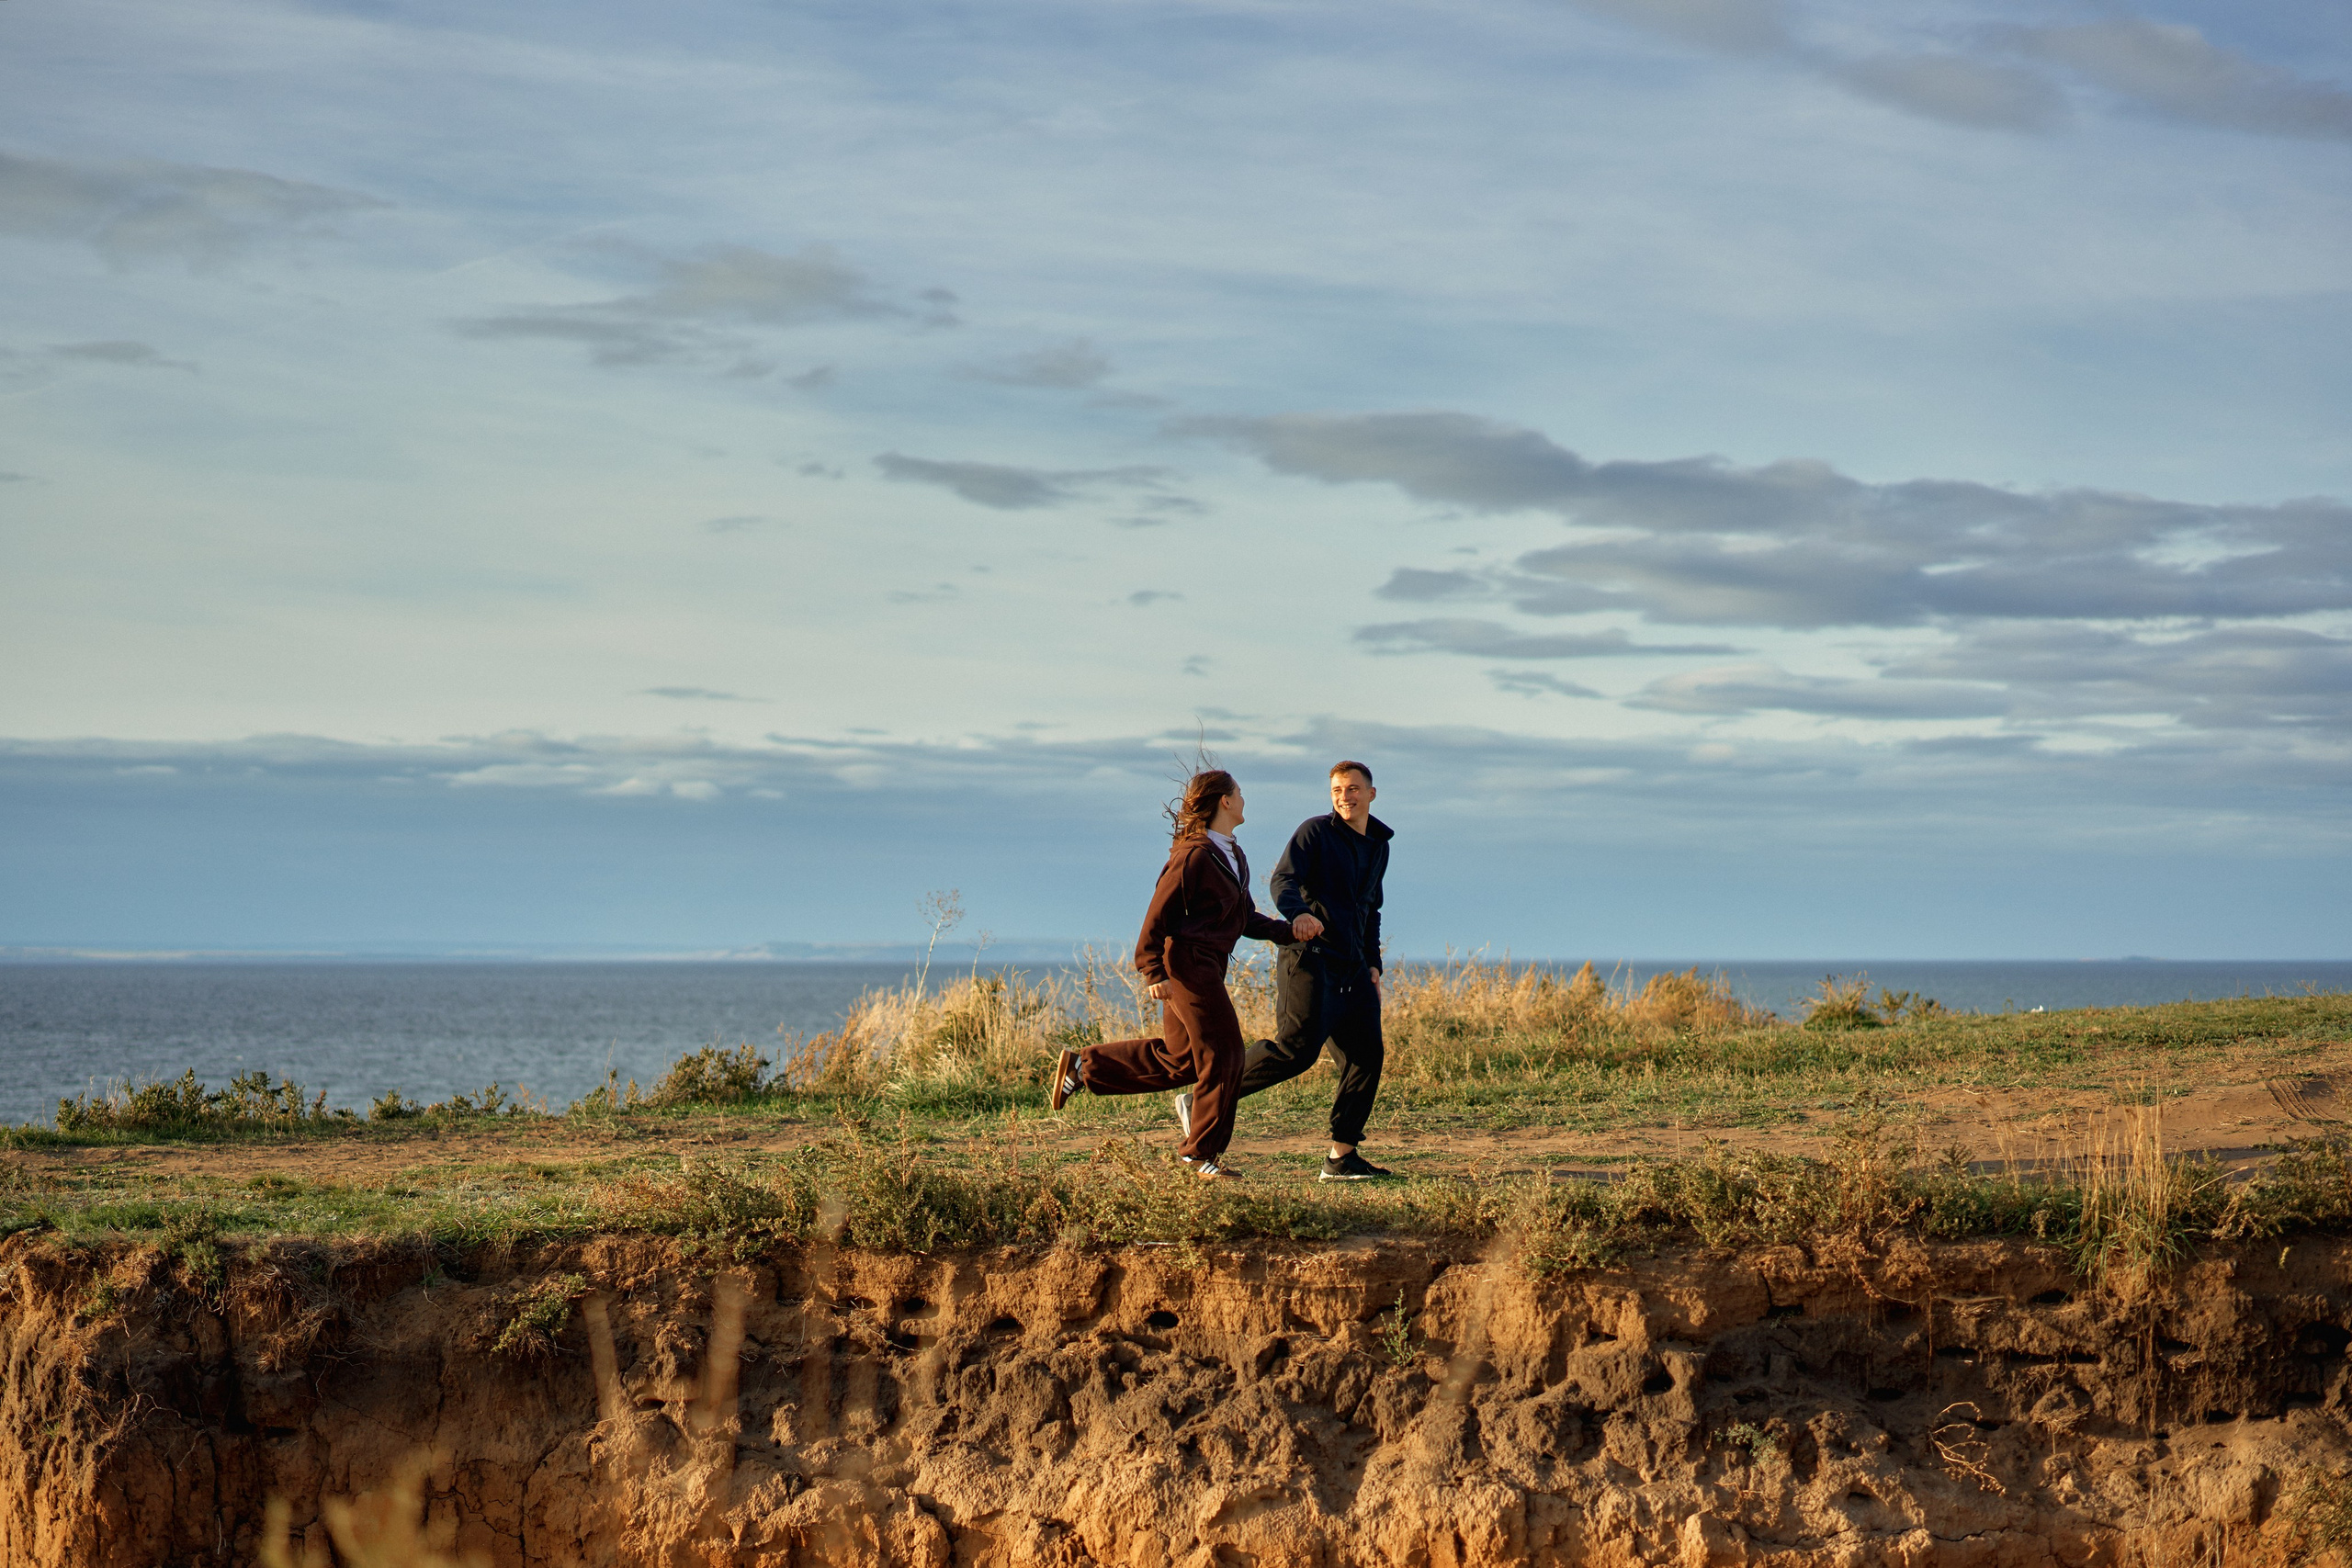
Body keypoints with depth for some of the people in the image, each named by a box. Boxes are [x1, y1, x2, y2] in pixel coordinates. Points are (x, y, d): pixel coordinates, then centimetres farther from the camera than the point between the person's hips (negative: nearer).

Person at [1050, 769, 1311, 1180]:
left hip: (1205, 968, 10)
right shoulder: (1195, 854, -15)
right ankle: (1203, 1152, 5)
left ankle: (1082, 1066, 21)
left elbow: (1246, 918, 19)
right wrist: (1155, 971, -20)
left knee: (1178, 1058, 13)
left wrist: (1289, 930, 4)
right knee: (1222, 1055, -5)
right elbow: (1159, 912, -16)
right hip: (1189, 964, -10)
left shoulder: (1234, 857, 15)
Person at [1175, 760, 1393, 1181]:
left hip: (1352, 968, 7)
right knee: (1297, 1049, -17)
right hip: (1310, 957, -7)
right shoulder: (1315, 831, -2)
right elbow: (1283, 880, -15)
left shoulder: (1379, 846, 20)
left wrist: (1373, 965, 21)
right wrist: (1298, 913, -37)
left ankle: (1342, 1156, 0)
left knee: (1367, 1053, -3)